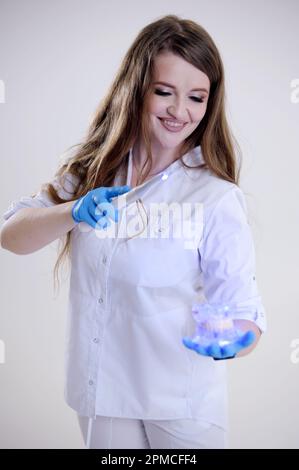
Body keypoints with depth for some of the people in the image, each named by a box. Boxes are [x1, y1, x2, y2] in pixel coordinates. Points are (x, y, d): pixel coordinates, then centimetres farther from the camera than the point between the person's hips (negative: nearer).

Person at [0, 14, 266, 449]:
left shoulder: (217, 197, -16)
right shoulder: (91, 170, -3)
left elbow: (243, 308, -17)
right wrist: (75, 213, -28)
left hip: (181, 402, -3)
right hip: (100, 391, 3)